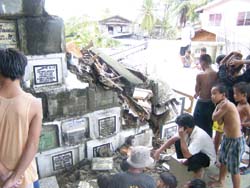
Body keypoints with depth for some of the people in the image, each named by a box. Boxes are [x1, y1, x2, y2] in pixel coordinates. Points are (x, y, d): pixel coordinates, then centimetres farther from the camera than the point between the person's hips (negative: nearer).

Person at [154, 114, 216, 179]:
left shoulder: (200, 136, -38)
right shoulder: (187, 130, -17)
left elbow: (186, 155, -41)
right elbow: (172, 139, -7)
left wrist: (182, 137, -38)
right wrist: (159, 150, -14)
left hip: (208, 158, -7)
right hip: (195, 152, 7)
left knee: (191, 157, -38)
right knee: (178, 142, -10)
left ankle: (199, 169, -5)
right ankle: (187, 161, 10)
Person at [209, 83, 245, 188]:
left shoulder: (226, 105, -25)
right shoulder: (223, 105, 4)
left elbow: (214, 118, -18)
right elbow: (219, 122, 1)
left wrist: (218, 106, -6)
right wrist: (219, 106, -4)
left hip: (236, 141, -10)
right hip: (226, 138, 10)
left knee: (233, 168, 5)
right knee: (223, 160, 27)